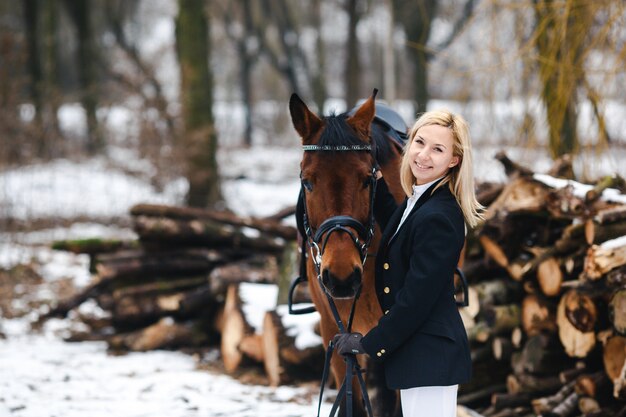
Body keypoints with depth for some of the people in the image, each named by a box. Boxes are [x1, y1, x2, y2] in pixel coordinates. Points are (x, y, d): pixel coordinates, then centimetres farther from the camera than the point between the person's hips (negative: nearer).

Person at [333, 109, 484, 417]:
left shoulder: (438, 217, -23)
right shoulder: (419, 201, 7)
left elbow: (416, 298, -22)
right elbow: (397, 231, 32)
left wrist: (369, 343, -13)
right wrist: (376, 182, 20)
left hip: (430, 354, -11)